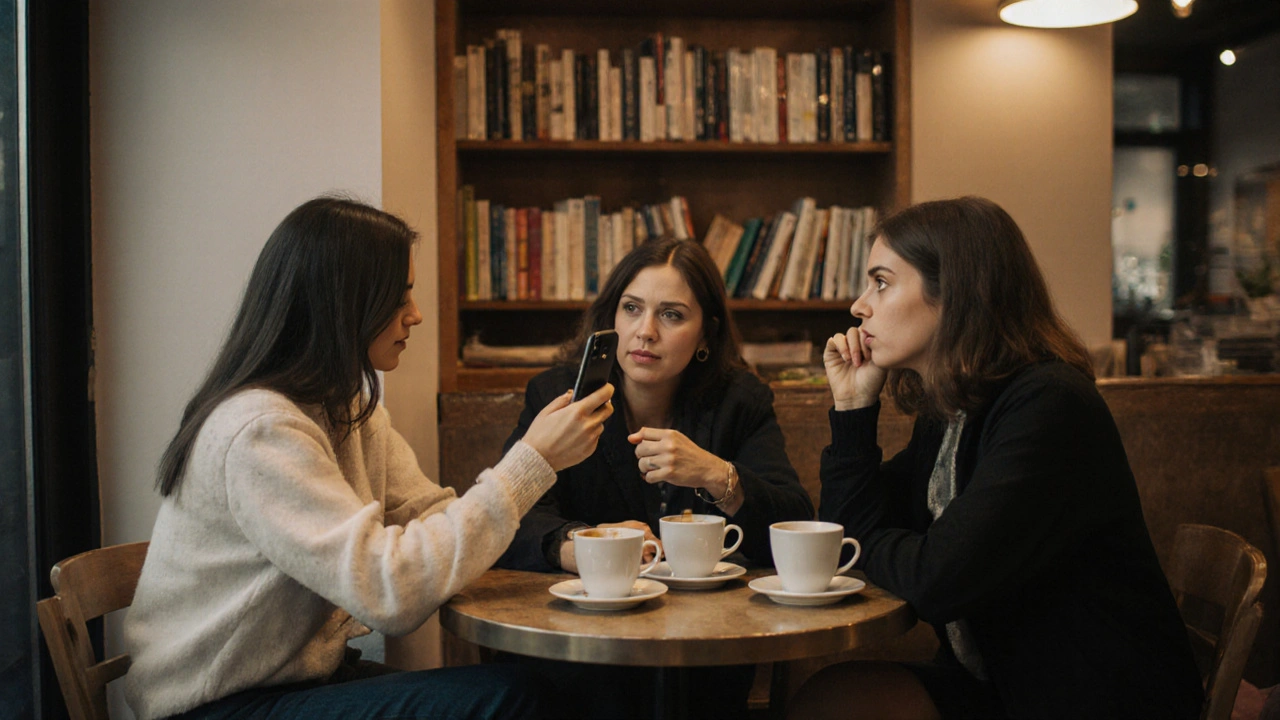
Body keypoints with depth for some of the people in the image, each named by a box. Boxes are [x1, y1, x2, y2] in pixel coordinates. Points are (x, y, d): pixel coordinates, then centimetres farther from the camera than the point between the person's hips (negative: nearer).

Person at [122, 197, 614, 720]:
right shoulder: (260, 429, -24)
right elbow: (389, 591, -29)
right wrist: (531, 462, -27)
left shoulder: (348, 406, 7)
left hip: (308, 671, 8)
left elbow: (429, 516, 4)